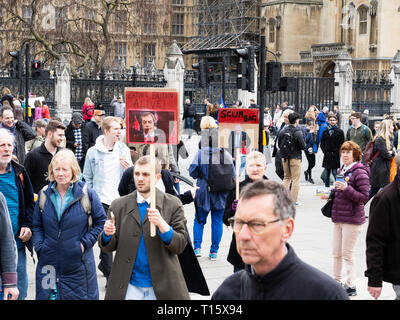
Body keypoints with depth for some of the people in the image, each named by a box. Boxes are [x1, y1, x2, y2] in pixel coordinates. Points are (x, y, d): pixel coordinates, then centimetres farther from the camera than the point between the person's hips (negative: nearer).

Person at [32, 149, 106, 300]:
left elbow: (100, 221, 2)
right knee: (47, 295, 6)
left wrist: (85, 243, -7)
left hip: (78, 264, -2)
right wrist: (39, 246, -1)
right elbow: (37, 225, 13)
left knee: (80, 295, 5)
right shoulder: (45, 194, 5)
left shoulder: (87, 194, -5)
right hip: (48, 263, 2)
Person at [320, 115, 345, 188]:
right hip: (327, 156, 4)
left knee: (335, 173, -7)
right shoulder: (325, 132, 10)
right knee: (326, 174, 8)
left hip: (335, 156, -4)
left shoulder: (340, 132, -1)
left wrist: (338, 152, -6)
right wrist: (324, 151, 4)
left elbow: (342, 144, 0)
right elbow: (322, 143, 16)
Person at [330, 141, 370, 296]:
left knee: (347, 254, -2)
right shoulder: (341, 171, 12)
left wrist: (346, 189, -27)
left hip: (352, 219, -7)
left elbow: (364, 197, -17)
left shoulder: (360, 173, -12)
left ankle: (351, 286, 8)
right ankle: (336, 281, 26)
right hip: (338, 218, 7)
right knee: (336, 253, 13)